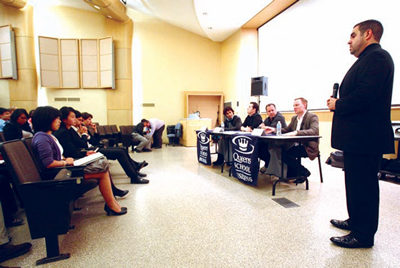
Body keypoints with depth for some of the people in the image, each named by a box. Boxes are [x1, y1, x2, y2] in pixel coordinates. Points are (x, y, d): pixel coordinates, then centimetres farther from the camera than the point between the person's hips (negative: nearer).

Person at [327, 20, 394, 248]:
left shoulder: (377, 56, -11)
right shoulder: (368, 59, 21)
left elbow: (365, 95, -25)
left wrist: (338, 105, -11)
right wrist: (339, 104, 3)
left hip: (365, 136, -11)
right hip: (357, 136, 11)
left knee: (363, 185, -1)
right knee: (356, 183, 19)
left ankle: (363, 235, 13)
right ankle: (356, 221, 35)